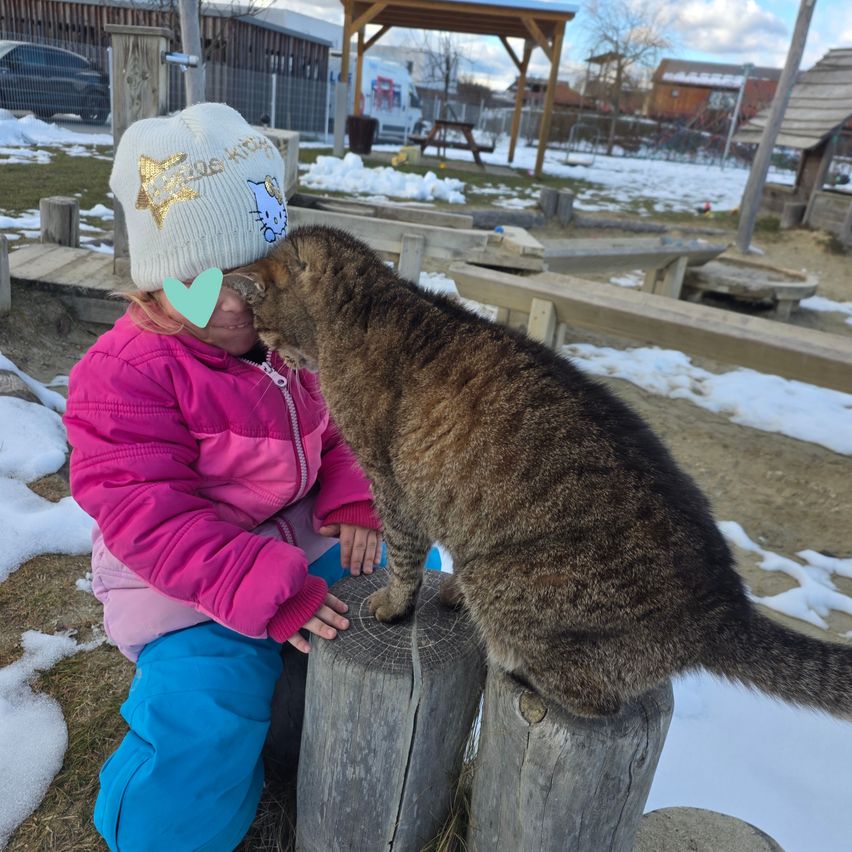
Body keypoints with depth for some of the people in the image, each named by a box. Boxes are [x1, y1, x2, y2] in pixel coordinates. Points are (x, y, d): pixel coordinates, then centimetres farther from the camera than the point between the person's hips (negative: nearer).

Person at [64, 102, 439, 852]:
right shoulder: (127, 374, -20)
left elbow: (333, 432, 9)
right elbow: (149, 519, -25)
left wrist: (353, 505, -12)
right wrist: (267, 591, -32)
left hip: (301, 541, 7)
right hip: (185, 584, -6)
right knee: (203, 724, -24)